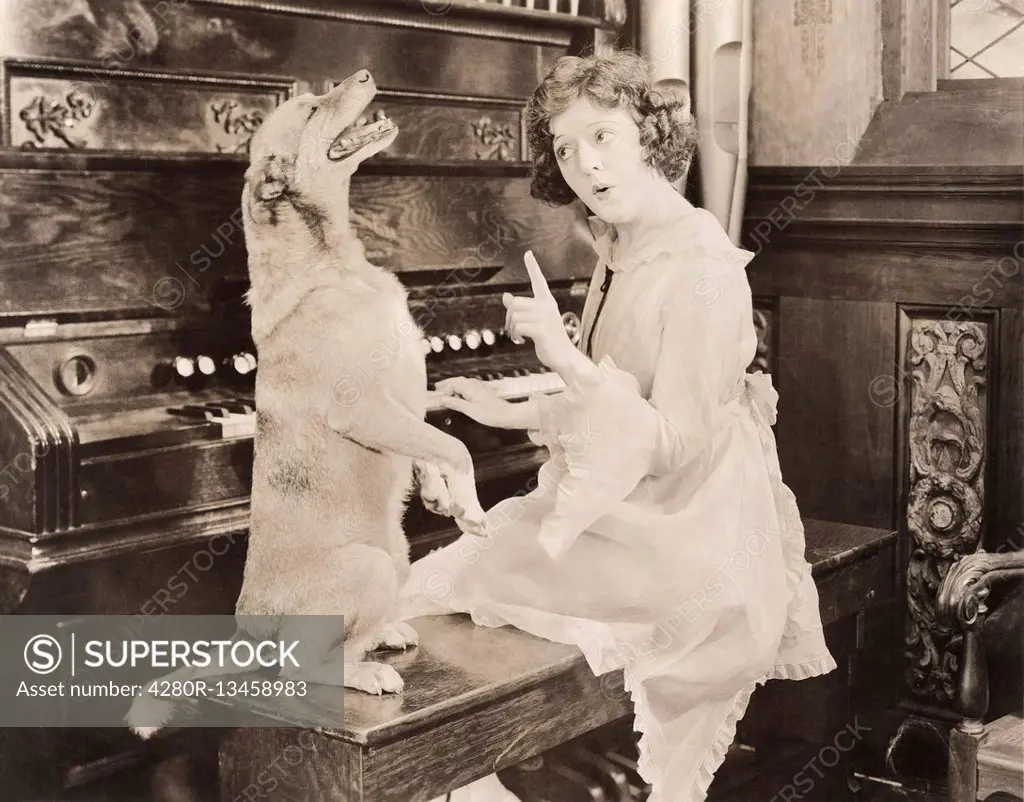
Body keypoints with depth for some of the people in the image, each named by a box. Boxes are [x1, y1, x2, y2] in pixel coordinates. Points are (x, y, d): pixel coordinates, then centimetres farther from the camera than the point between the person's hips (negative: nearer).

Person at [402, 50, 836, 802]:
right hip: (627, 512, 9)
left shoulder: (700, 270, -20)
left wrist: (562, 352, -28)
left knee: (438, 602, -11)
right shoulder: (622, 253, 9)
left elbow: (672, 445, -24)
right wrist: (509, 413, 17)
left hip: (679, 542, -9)